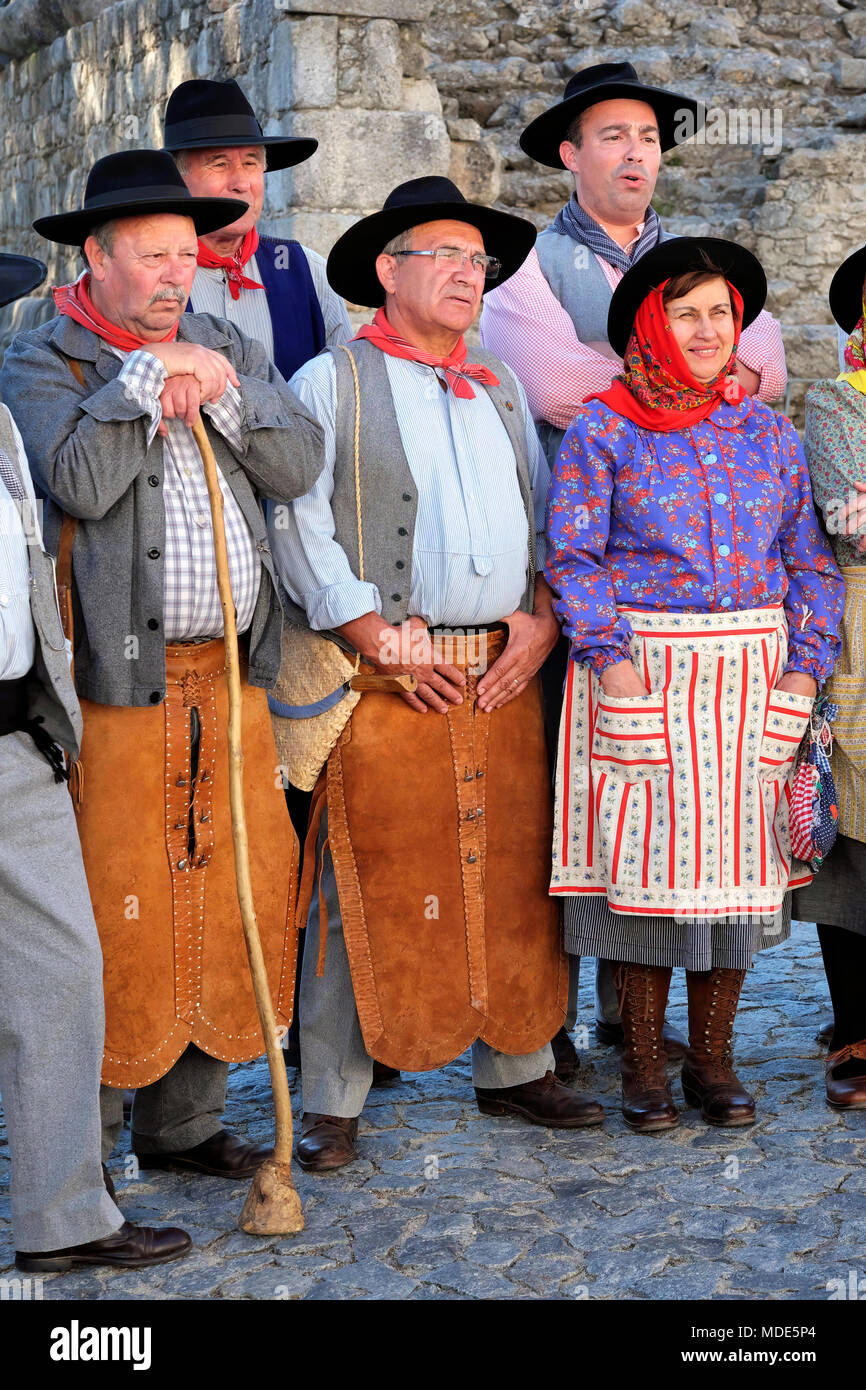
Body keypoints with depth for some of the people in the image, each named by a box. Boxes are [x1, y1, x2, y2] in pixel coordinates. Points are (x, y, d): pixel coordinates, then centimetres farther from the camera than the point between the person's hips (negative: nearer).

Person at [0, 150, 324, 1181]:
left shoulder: (227, 349, 16)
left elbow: (299, 466, 4)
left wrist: (216, 391, -8)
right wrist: (148, 372, -13)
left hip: (232, 678, 5)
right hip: (115, 680, -5)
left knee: (233, 897, 8)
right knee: (113, 911, -3)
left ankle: (184, 1120, 22)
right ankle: (86, 1144, 10)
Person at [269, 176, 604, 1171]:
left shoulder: (501, 391, 19)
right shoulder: (331, 384, 0)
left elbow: (546, 516, 21)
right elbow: (299, 527, -7)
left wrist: (542, 615, 4)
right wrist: (382, 639, -13)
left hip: (504, 678, 6)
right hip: (384, 681, -5)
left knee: (512, 879, 10)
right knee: (368, 891, -4)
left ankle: (514, 1069, 24)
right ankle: (332, 1103, 5)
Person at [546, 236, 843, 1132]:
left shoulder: (768, 433, 11)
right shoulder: (602, 429, 1)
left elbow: (809, 559, 11)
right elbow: (572, 554, -4)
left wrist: (803, 665, -1)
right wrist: (611, 656, -15)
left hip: (751, 677, 3)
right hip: (640, 669, -3)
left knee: (737, 856, 5)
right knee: (642, 857, -2)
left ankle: (712, 1058, 18)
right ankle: (642, 1063, 12)